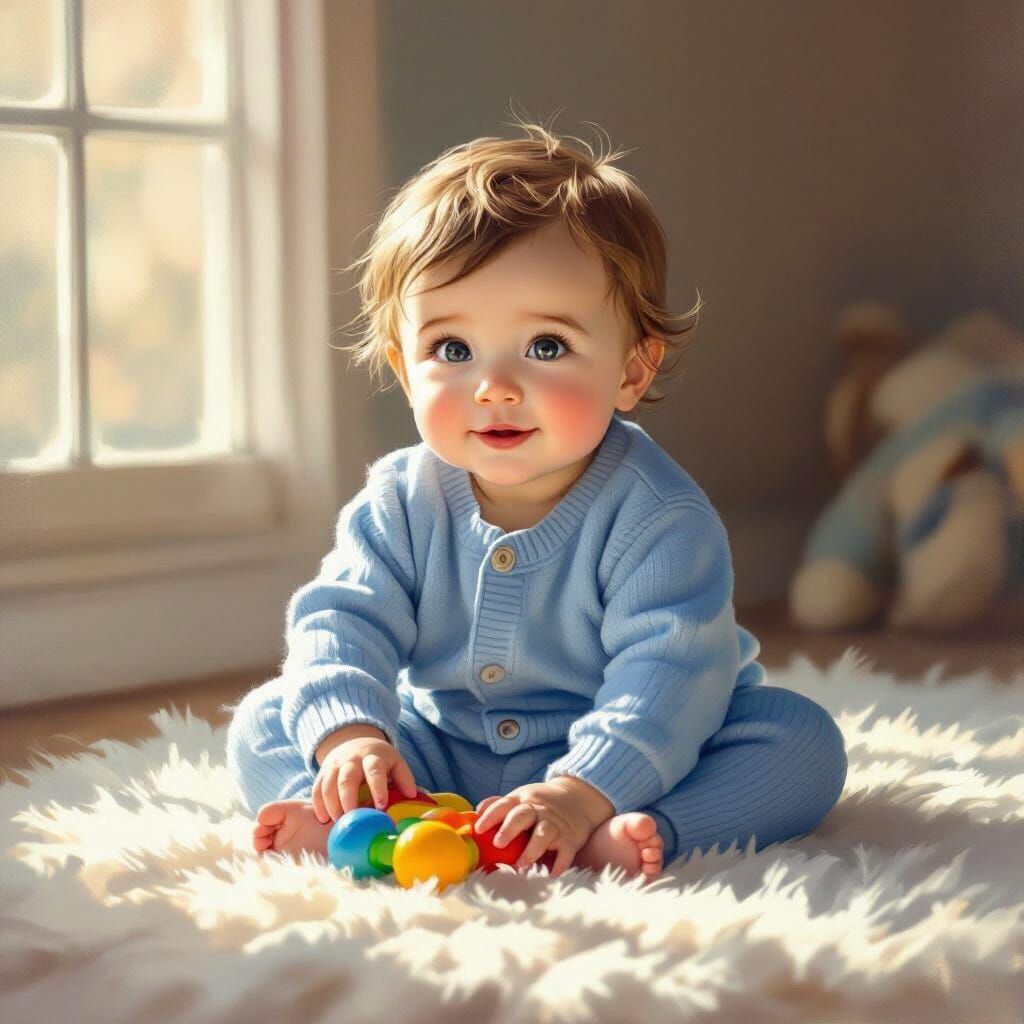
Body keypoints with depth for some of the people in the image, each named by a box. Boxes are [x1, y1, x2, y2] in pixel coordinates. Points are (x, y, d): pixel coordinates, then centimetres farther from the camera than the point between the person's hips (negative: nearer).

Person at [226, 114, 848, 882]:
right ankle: (341, 823, -33)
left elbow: (668, 674, -30)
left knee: (802, 739, -26)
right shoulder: (401, 504, -7)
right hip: (439, 754, 3)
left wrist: (583, 793, -44)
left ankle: (622, 835, -45)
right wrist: (348, 734, -32)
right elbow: (343, 619, -11)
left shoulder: (660, 517, -21)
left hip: (628, 760, -3)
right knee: (262, 719, -6)